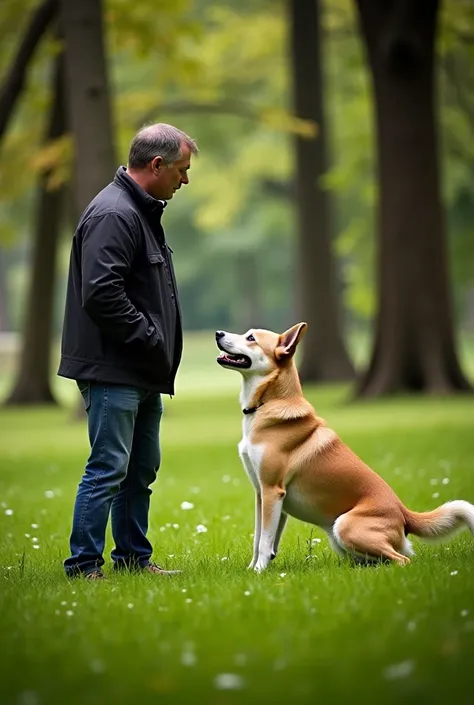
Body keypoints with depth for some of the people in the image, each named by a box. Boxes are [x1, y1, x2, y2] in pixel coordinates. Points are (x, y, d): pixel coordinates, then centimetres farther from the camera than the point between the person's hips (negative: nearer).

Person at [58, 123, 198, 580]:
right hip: (113, 370, -11)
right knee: (108, 469, -9)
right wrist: (151, 343, -18)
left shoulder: (142, 211, 17)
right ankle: (83, 566, -4)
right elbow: (101, 294, -25)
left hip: (143, 374, 11)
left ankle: (134, 558, 24)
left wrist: (161, 351, 14)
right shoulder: (113, 214, -17)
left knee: (142, 469, 15)